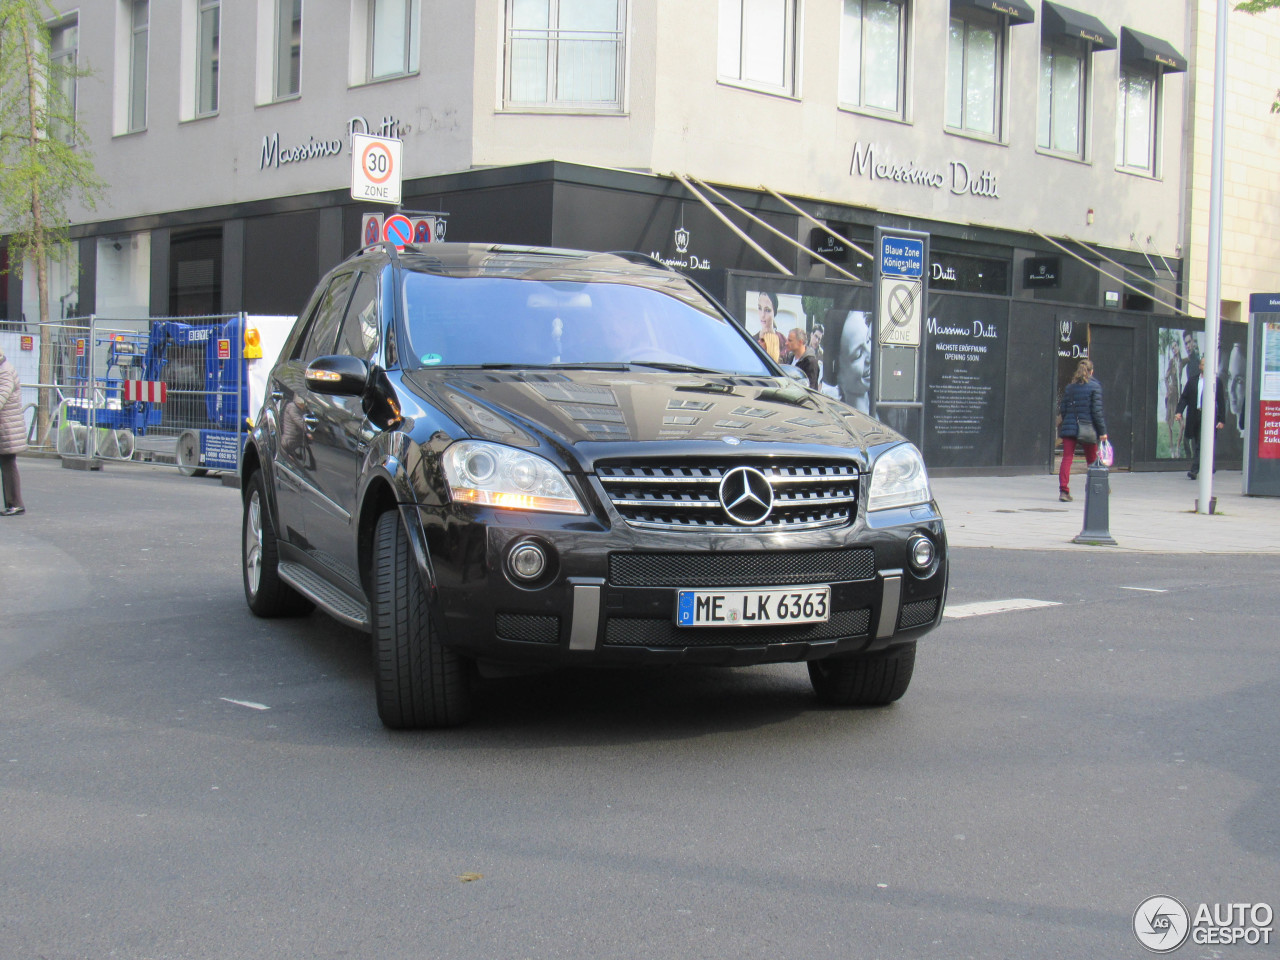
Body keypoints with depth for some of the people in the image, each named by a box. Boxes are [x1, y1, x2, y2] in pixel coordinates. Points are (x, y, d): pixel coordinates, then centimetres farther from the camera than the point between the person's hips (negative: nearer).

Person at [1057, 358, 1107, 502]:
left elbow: (1062, 409, 8)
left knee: (1067, 458, -3)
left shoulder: (1069, 387, 9)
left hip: (1069, 427, 3)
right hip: (1087, 428, -3)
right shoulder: (1095, 386, -3)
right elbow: (1097, 411, -8)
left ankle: (1063, 490, -15)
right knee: (1092, 460, 12)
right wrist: (1102, 431, -5)